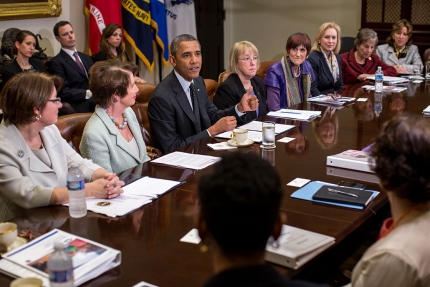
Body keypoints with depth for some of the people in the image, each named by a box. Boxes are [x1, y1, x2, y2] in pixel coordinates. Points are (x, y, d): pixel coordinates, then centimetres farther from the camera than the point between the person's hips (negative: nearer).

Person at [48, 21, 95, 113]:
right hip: (78, 106, -7)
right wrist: (88, 93, -18)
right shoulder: (56, 62, 1)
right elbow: (63, 92, -8)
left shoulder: (86, 58, 24)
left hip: (94, 99, 7)